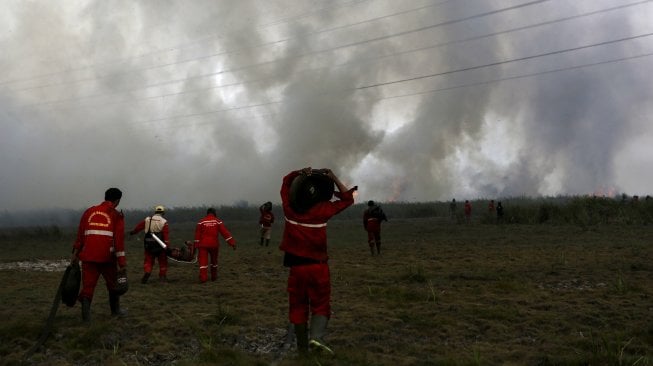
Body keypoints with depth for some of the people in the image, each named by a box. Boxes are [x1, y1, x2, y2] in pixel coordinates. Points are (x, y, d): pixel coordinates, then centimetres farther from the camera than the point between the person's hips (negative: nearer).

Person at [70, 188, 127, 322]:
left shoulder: (89, 211, 11)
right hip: (107, 257, -2)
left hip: (88, 256, 2)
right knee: (113, 283, 17)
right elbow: (119, 239, -7)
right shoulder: (116, 215, -1)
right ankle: (115, 310, 30)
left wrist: (75, 254, 14)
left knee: (88, 284, 6)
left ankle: (86, 314, -10)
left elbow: (80, 235, 9)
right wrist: (122, 262, -8)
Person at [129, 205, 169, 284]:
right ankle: (162, 276, 17)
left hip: (149, 245, 2)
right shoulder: (164, 222, -7)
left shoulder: (147, 220, 3)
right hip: (160, 245, -2)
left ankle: (146, 272, -9)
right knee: (163, 262, 13)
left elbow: (139, 226, 16)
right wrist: (167, 247, -15)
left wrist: (132, 232, 34)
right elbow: (166, 236, -14)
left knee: (148, 261, 12)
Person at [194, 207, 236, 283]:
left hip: (203, 244, -1)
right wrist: (232, 242, -6)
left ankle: (203, 278, -15)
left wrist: (197, 245, 6)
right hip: (214, 244, 1)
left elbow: (197, 234, 0)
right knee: (214, 260, 18)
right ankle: (214, 277, 27)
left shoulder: (201, 222, 1)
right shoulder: (218, 221, 0)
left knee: (203, 261, -3)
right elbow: (225, 232, -5)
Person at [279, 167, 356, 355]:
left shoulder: (289, 207, -4)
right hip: (318, 266, -2)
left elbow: (286, 182, 14)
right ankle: (316, 336, -13)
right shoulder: (322, 209, -11)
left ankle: (302, 348, 17)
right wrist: (333, 178, 1)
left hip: (296, 266, 2)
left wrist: (299, 173, 0)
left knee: (298, 307, 11)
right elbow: (347, 199, 3)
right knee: (321, 305, 10)